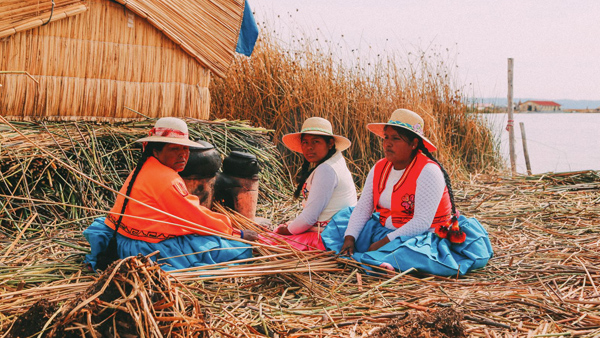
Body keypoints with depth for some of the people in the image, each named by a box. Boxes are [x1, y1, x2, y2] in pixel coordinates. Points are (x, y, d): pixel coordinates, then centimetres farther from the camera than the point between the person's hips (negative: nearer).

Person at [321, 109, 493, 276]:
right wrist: (349, 239, -14)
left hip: (420, 237, -8)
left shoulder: (428, 172, -19)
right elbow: (362, 208, 2)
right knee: (343, 220, 4)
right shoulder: (379, 169, 4)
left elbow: (422, 222, -25)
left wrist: (384, 242, -26)